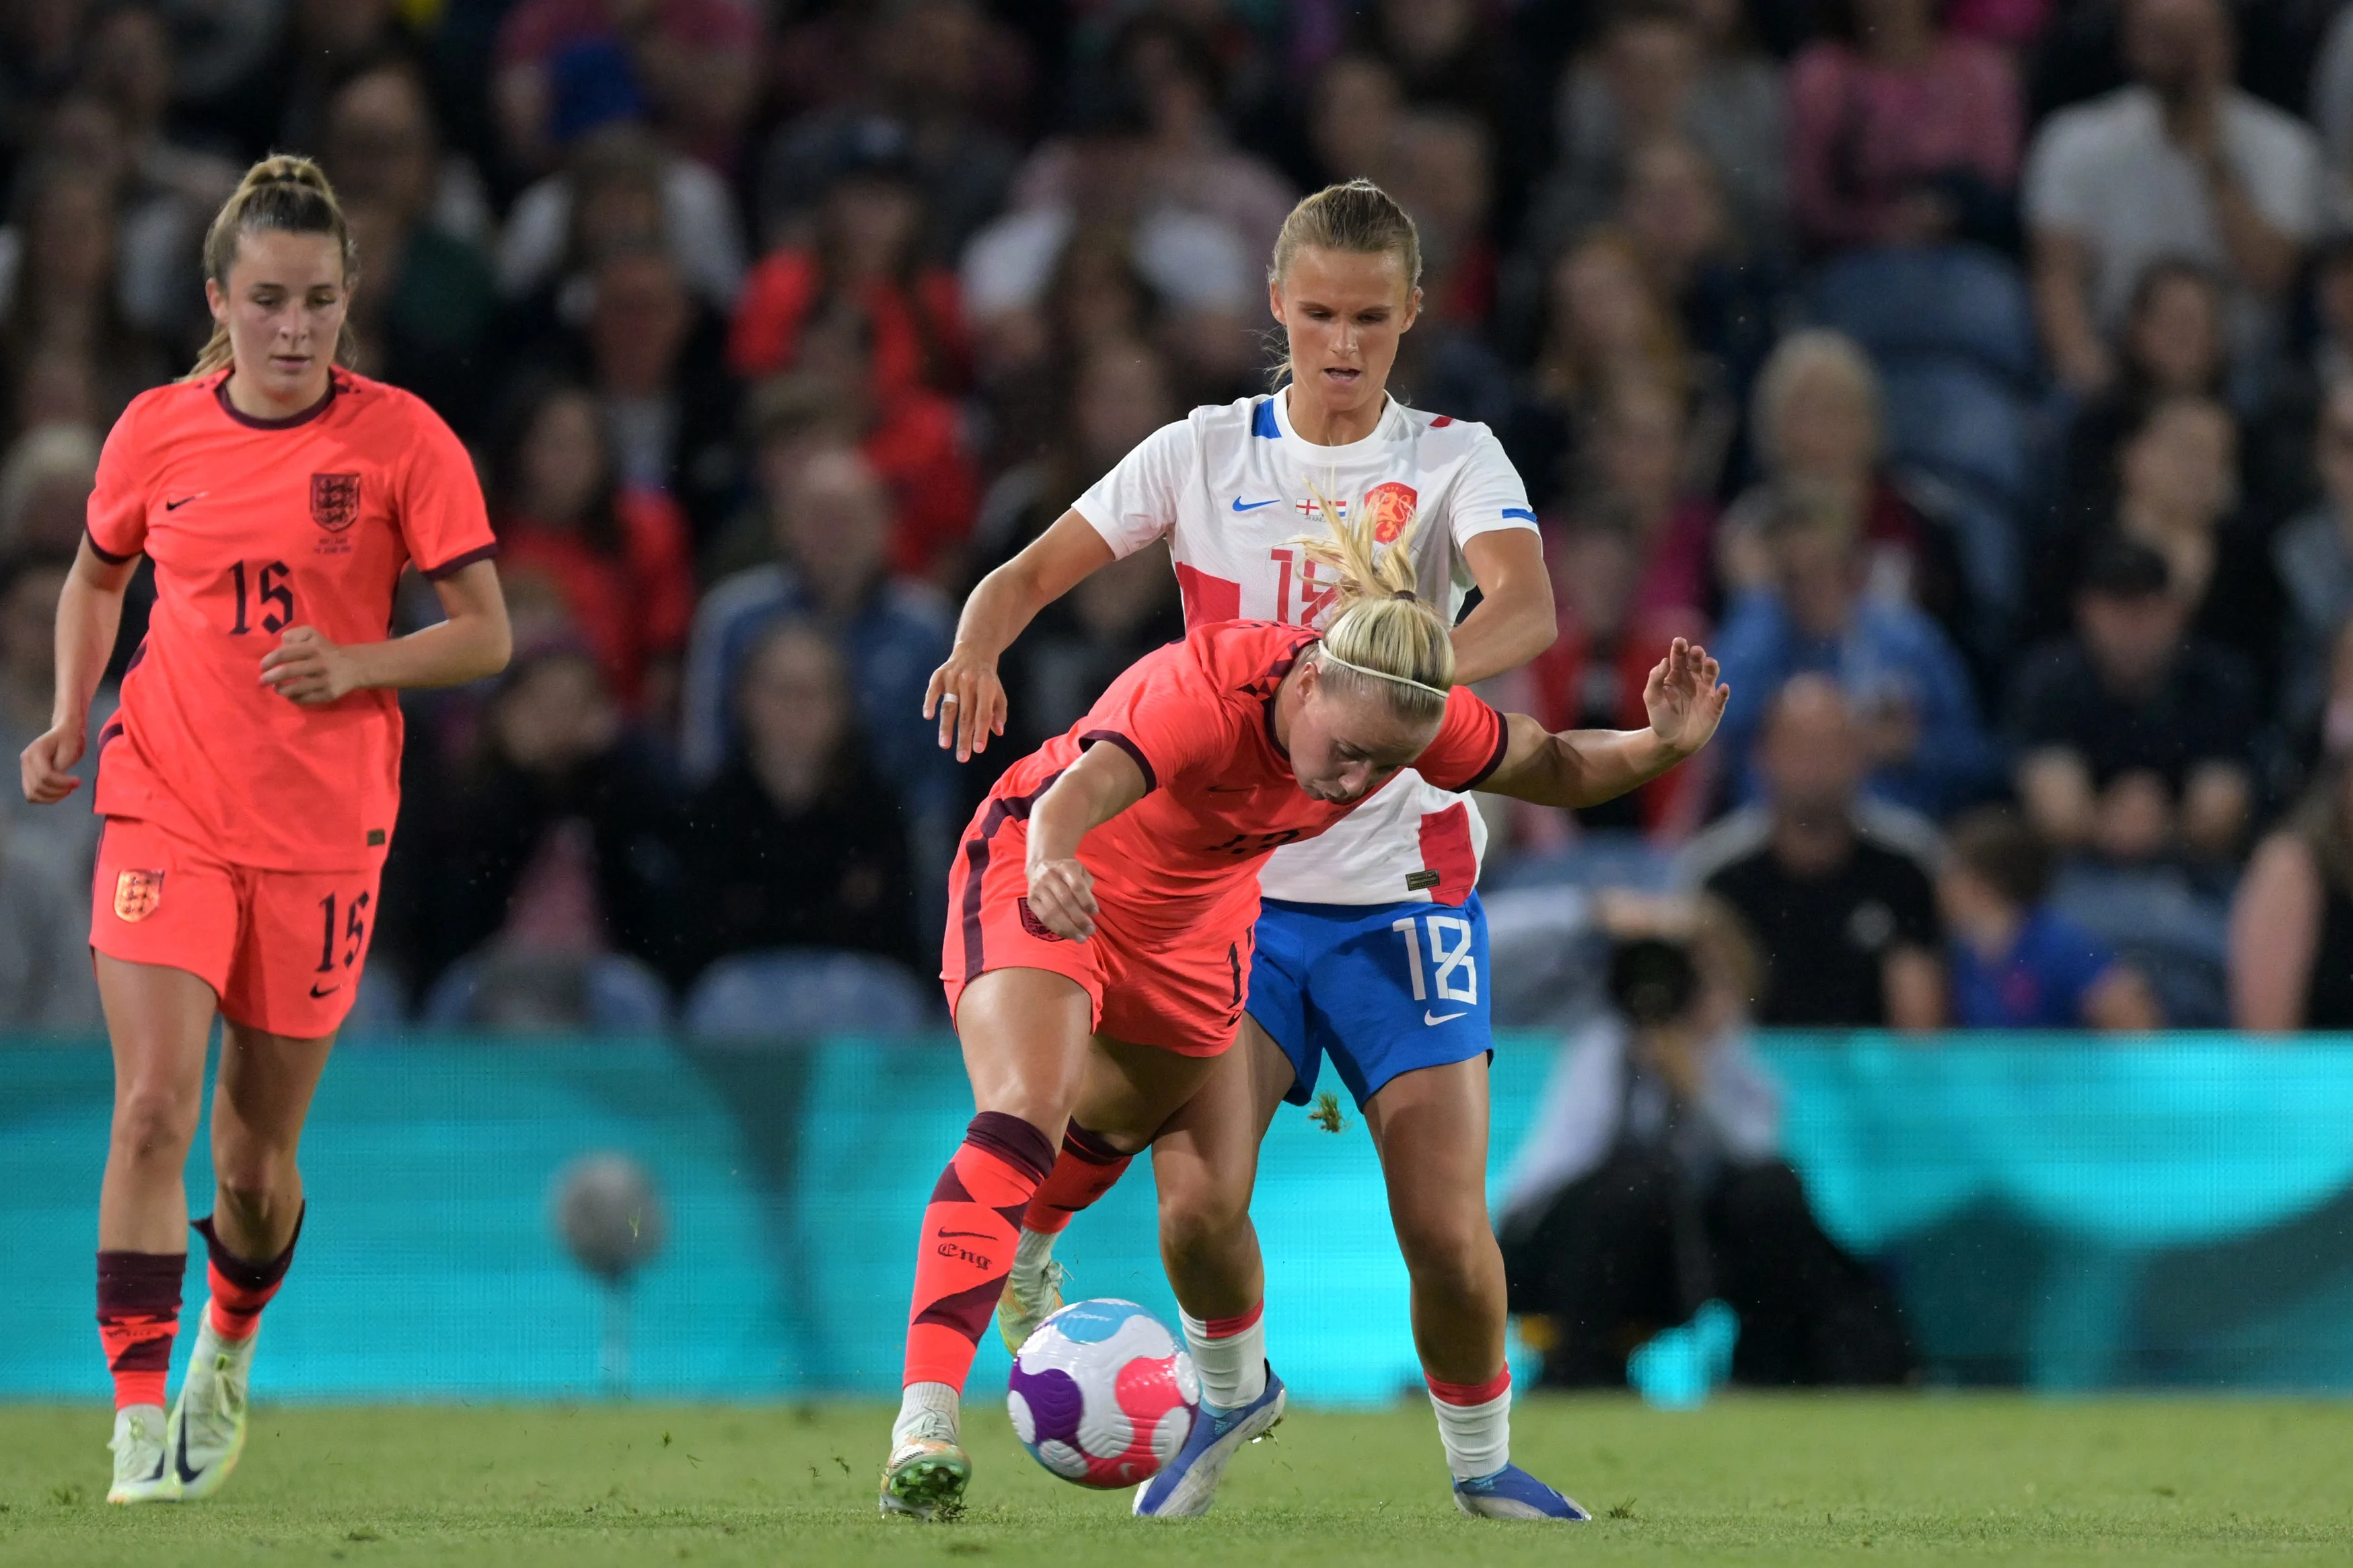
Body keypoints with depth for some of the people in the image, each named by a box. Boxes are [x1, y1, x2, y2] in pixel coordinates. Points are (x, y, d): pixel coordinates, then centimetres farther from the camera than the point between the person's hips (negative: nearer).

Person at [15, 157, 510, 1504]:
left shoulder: (401, 440, -6)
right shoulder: (157, 432, 1)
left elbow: (487, 634, -4)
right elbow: (98, 576, 20)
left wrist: (356, 666, -21)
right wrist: (71, 721, 5)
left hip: (322, 834, -1)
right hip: (166, 811, 1)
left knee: (257, 1154, 8)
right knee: (154, 1106, -17)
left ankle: (230, 1352, 39)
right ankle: (141, 1422, -15)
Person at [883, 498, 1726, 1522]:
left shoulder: (1411, 714, -21)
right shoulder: (1206, 692, -38)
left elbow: (1554, 770, -5)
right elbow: (1075, 795, -54)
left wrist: (1662, 745, -25)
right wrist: (1050, 867, -76)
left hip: (1194, 921, 6)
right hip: (1045, 878, -6)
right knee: (1024, 1119, -28)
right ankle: (923, 1429, -35)